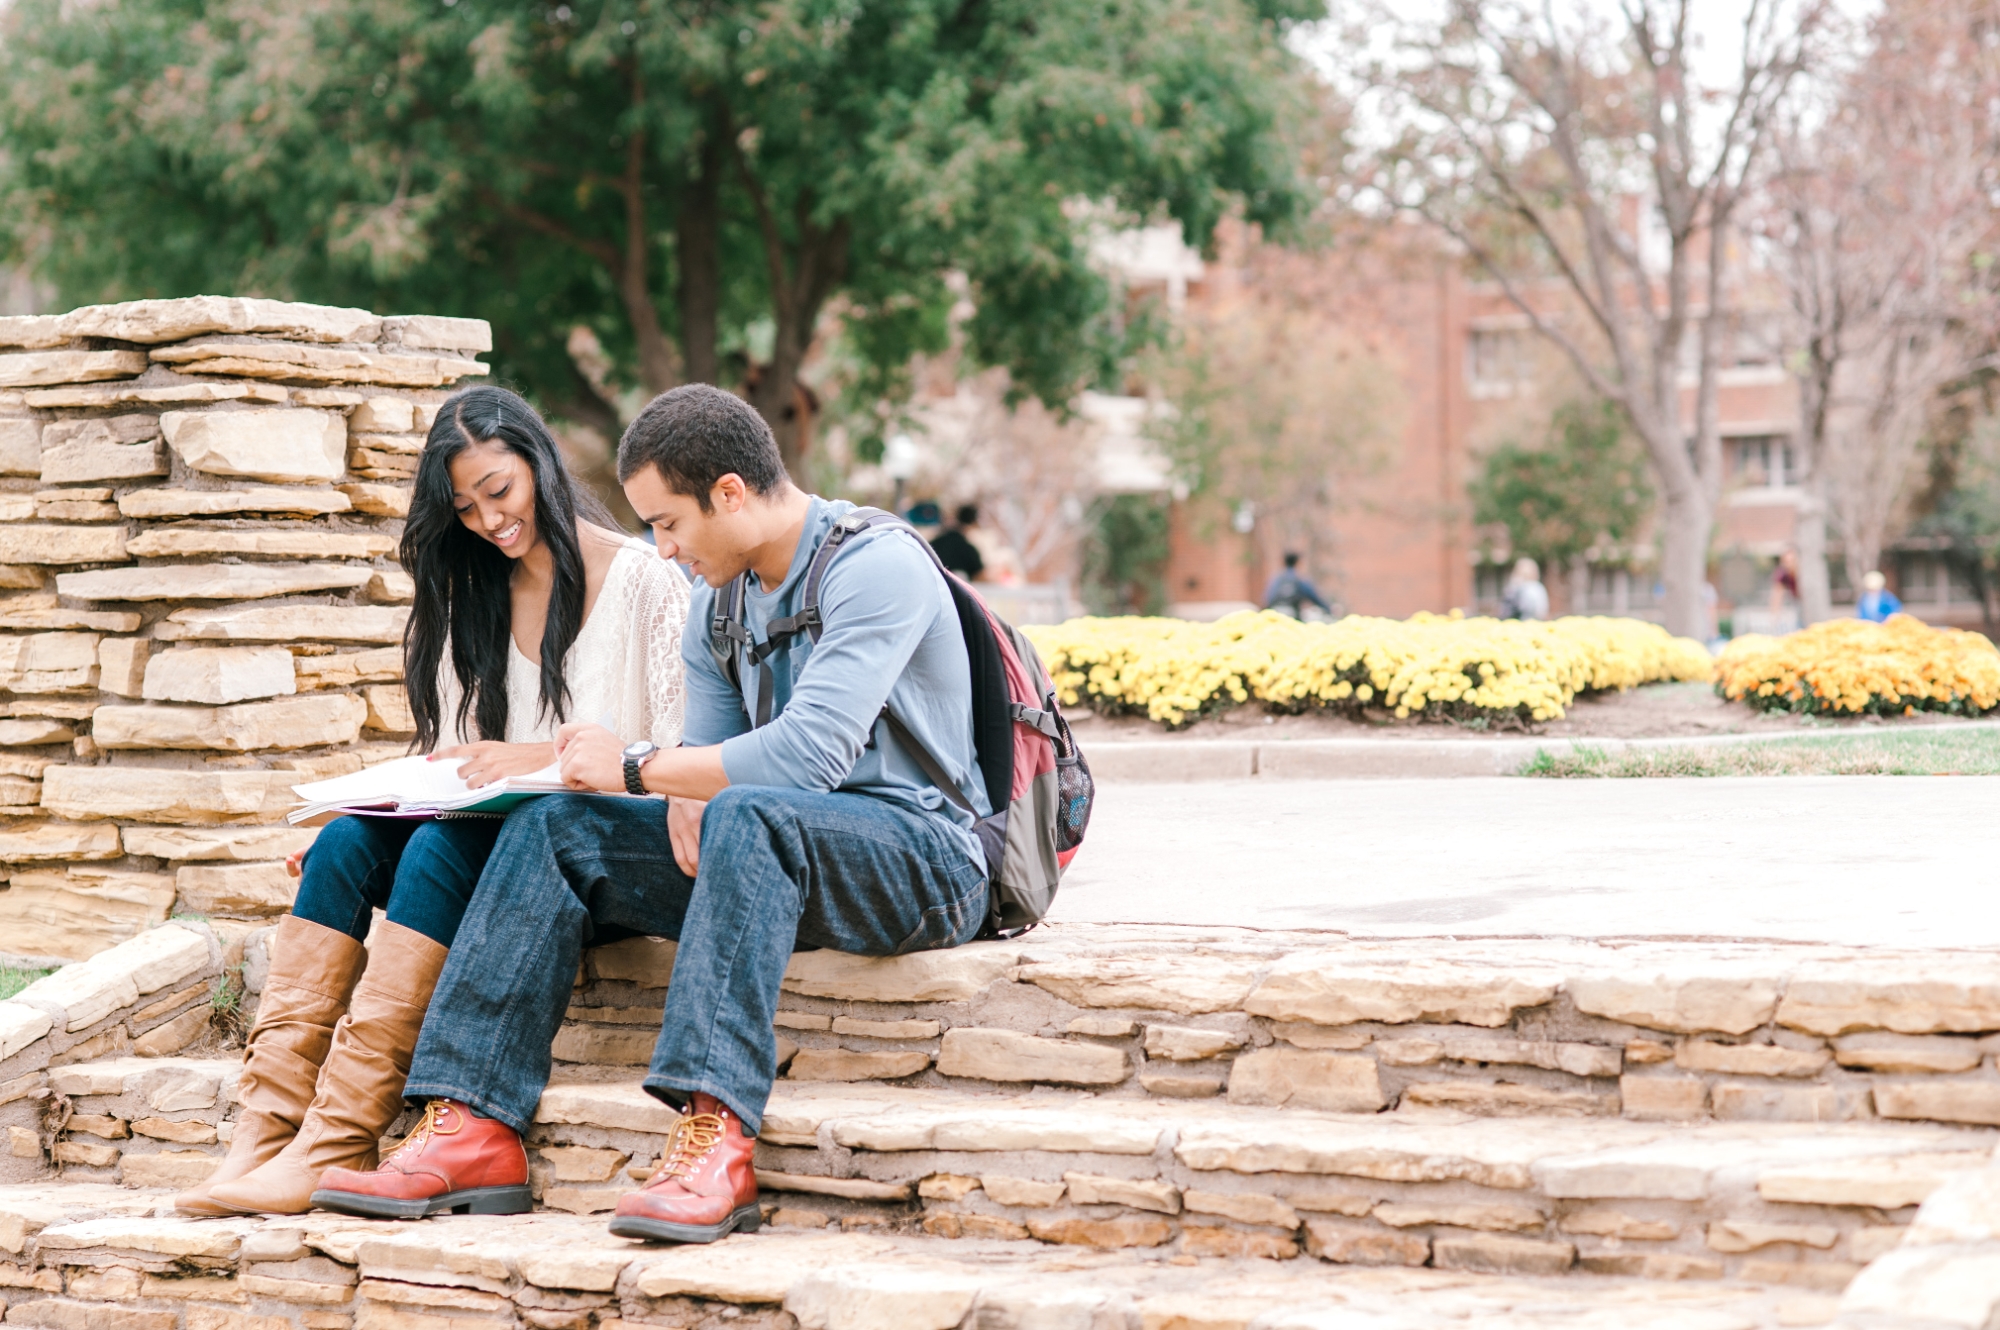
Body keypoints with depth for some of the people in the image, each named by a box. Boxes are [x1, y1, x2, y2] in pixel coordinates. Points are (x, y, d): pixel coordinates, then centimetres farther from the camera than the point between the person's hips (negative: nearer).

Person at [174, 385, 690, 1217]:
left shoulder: (645, 581, -2)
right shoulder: (474, 597, 19)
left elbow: (678, 758, -10)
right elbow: (461, 763, 17)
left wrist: (544, 759, -22)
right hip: (495, 830, 6)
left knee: (443, 848, -32)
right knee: (348, 840, -22)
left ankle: (337, 1143, -37)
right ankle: (268, 1126, -32)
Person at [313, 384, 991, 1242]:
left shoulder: (877, 567, -16)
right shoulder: (717, 601, 12)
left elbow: (807, 754, -27)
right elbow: (709, 757, 14)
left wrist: (635, 767, -17)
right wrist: (685, 810, -11)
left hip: (925, 858, -8)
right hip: (773, 855, 8)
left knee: (750, 817, -38)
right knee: (555, 829, -5)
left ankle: (714, 1139, -47)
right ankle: (473, 1130, -16)